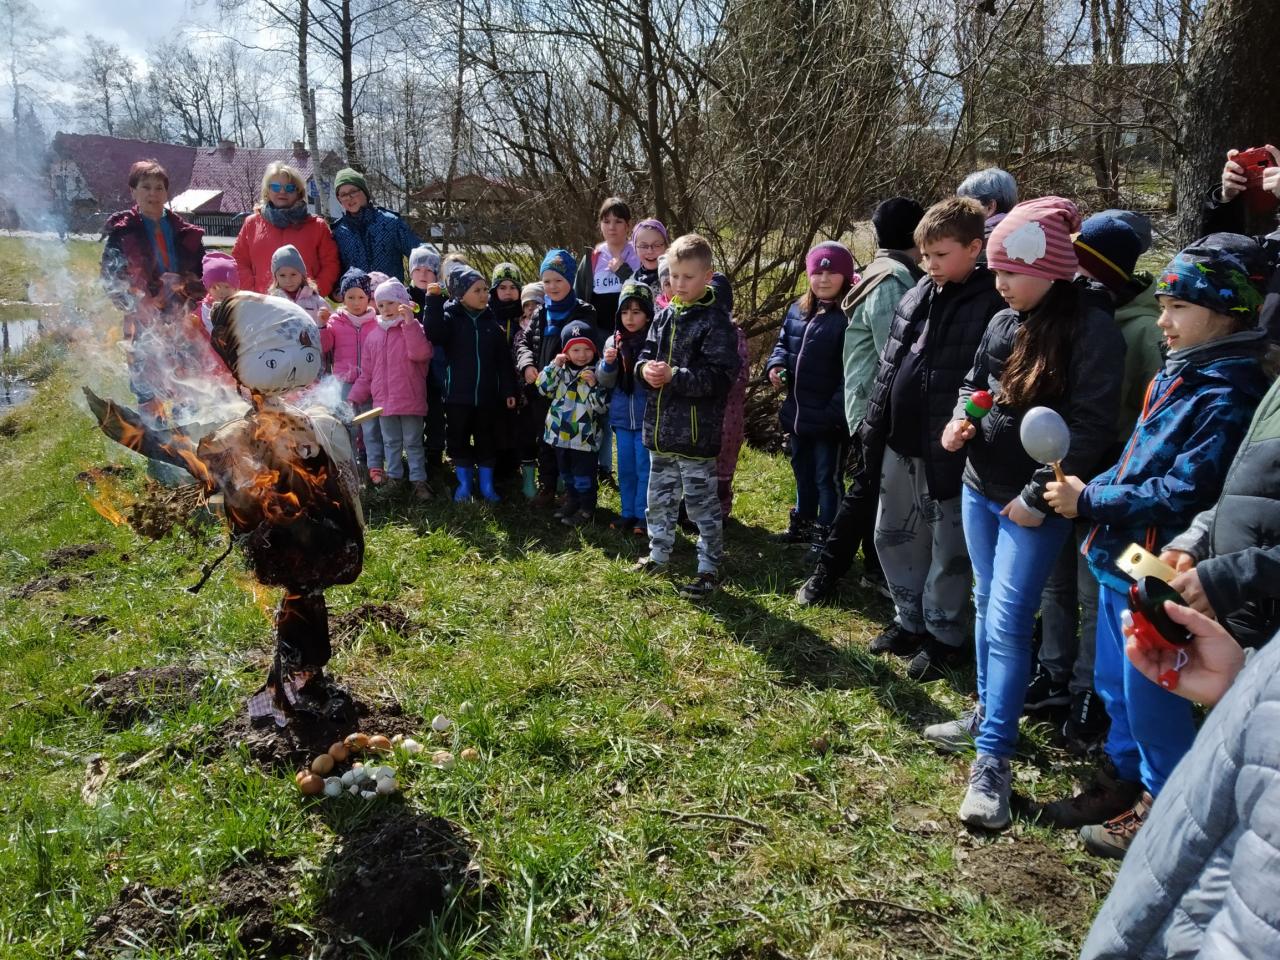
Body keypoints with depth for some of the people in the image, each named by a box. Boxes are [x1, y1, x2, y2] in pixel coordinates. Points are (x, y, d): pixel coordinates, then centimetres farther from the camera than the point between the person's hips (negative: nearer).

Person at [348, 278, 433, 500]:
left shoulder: (413, 329, -4)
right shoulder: (374, 336, 10)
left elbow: (421, 353, -26)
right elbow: (367, 373, 14)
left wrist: (410, 322, -29)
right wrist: (354, 397, 10)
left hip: (411, 400, -5)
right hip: (383, 401, 5)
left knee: (413, 443, 4)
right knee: (391, 443, 14)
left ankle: (418, 480, 11)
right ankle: (393, 478, 24)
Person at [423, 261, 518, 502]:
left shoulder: (491, 322, 5)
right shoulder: (450, 317, -2)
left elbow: (503, 360, 5)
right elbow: (434, 333, -23)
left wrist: (508, 390, 1)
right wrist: (434, 301, -26)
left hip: (487, 395, 2)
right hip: (458, 394, -2)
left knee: (487, 440, 9)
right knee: (459, 439, 8)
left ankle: (487, 484, 23)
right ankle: (464, 484, 22)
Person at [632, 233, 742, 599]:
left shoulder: (715, 321, -13)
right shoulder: (664, 316, 8)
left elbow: (721, 377, -19)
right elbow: (646, 355, 16)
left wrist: (674, 375, -22)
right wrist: (645, 369, -8)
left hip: (696, 431, -7)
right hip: (661, 427, 7)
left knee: (702, 503, 4)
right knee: (659, 498, 20)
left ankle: (709, 568, 15)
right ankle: (659, 553, 37)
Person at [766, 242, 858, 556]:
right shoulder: (797, 310, 6)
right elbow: (783, 344, 19)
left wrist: (836, 412, -25)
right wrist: (776, 365, -3)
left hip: (829, 418, -7)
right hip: (798, 413, 8)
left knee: (827, 478, 6)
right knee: (802, 473, 22)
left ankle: (825, 536, 19)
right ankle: (802, 524, 39)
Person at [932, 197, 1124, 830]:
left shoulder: (1091, 329, -14)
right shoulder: (1003, 322, 5)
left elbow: (1089, 426, -17)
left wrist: (1037, 497, -18)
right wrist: (959, 423, -2)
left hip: (1034, 504, -7)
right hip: (979, 489, 7)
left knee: (1007, 622, -8)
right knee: (987, 606, 17)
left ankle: (993, 759, 0)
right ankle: (987, 714, 34)